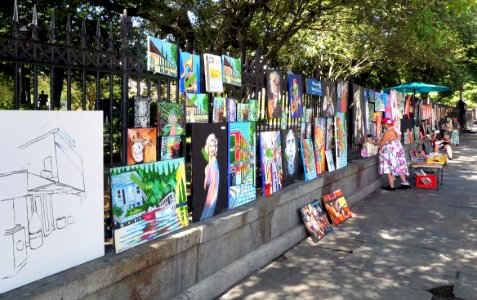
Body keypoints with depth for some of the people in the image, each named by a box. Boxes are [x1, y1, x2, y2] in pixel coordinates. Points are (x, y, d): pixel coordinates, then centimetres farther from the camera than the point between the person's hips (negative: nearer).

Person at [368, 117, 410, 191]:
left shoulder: (388, 132, -21)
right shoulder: (393, 130, 11)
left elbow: (382, 144, -19)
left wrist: (373, 142, -4)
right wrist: (376, 141, 16)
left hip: (391, 154, -10)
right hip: (396, 152, 10)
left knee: (390, 170, -1)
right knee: (399, 168, 14)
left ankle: (391, 186, 5)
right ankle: (405, 183, 17)